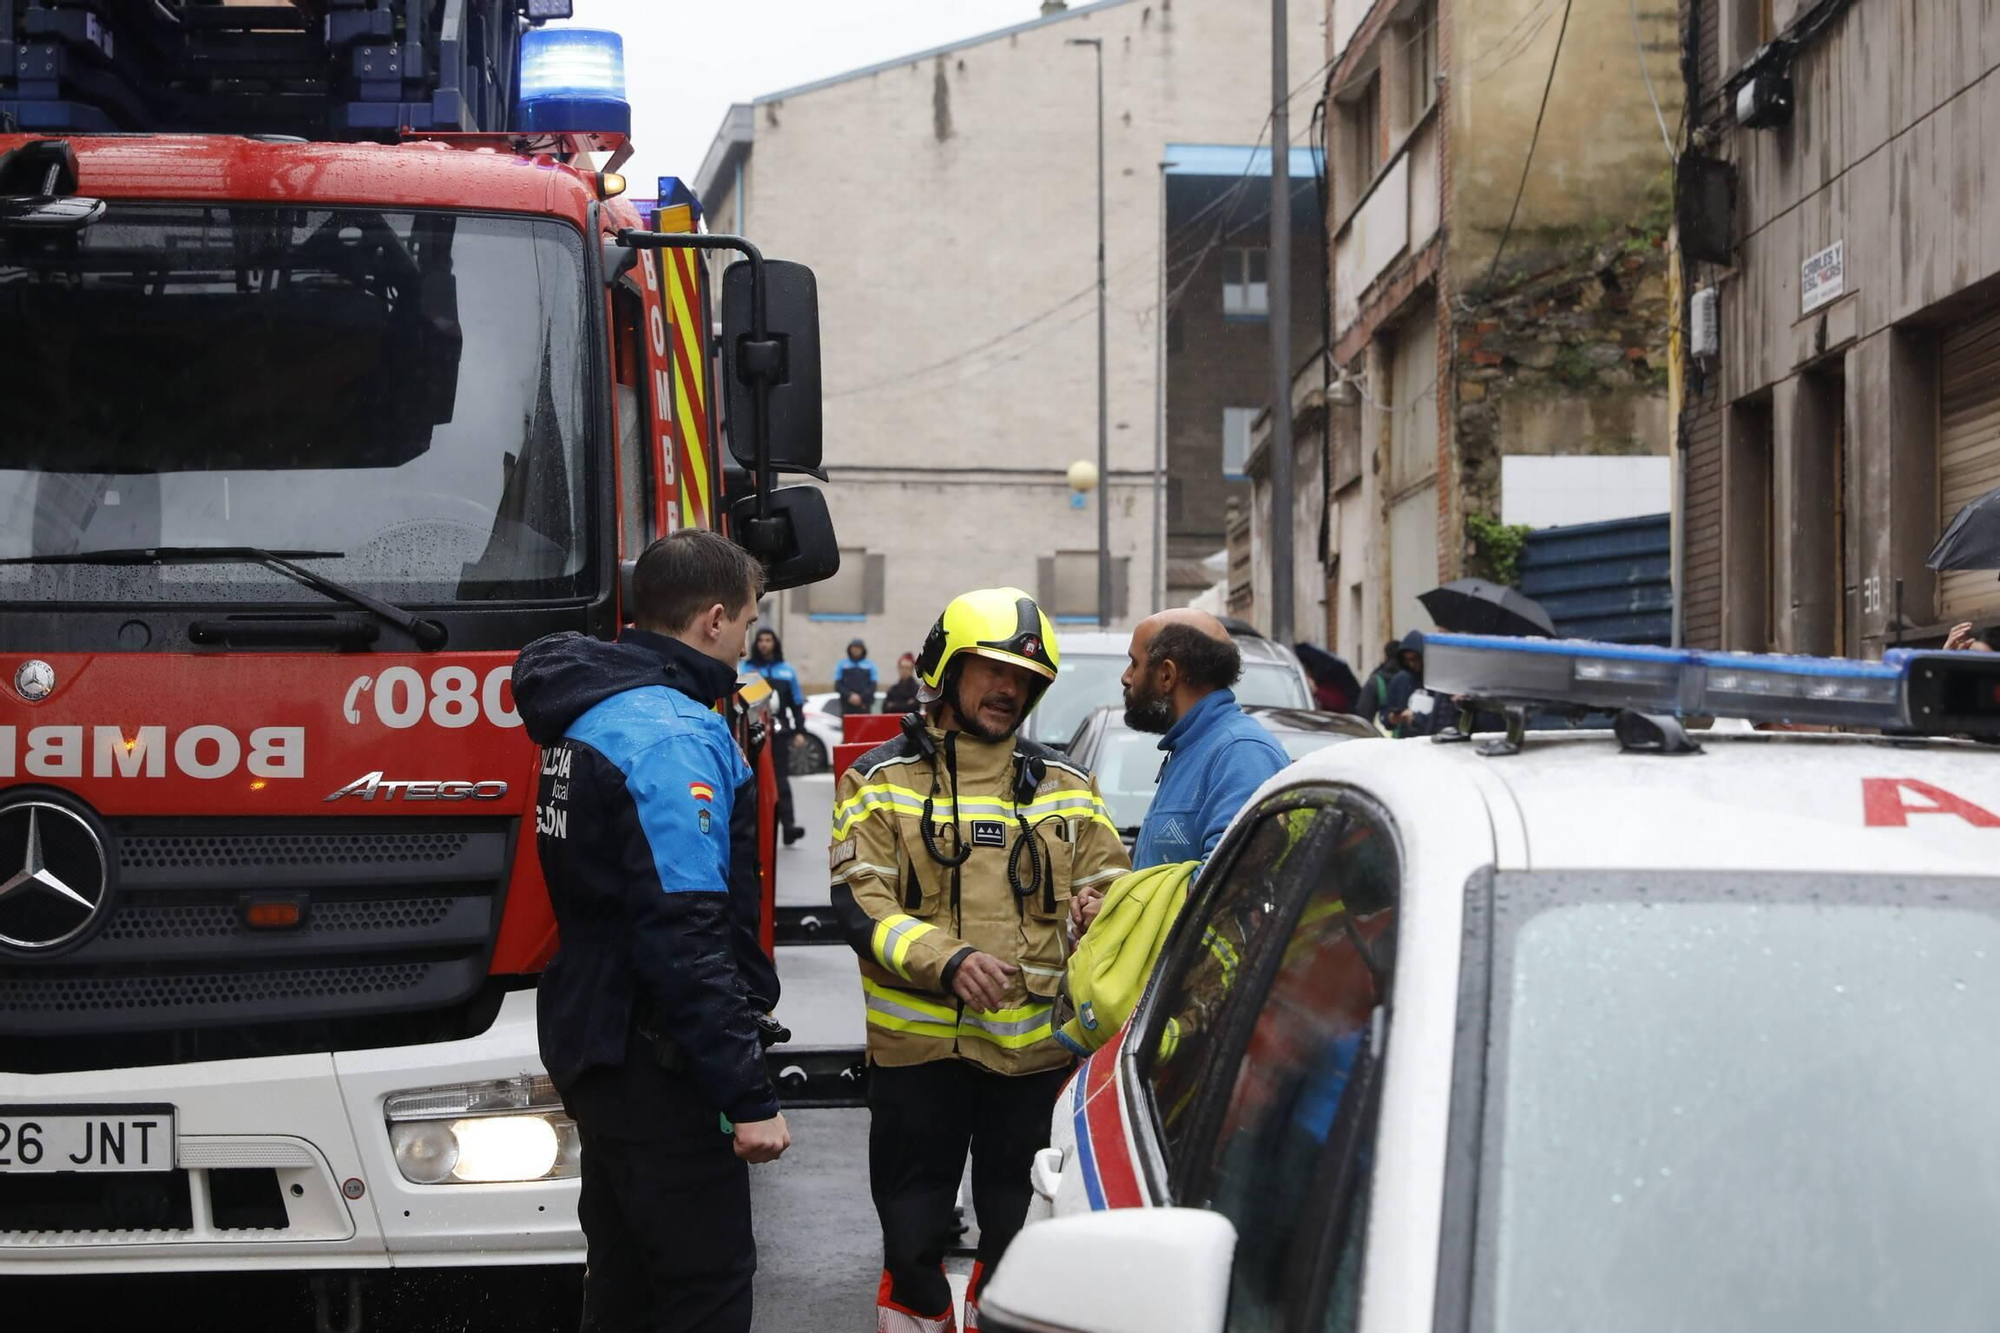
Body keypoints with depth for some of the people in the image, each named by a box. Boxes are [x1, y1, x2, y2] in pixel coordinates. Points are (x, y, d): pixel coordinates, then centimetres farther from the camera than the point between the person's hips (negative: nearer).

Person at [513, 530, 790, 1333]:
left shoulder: (590, 714, 11)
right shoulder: (672, 734, -20)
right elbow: (687, 938, -25)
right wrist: (749, 1097, -23)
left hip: (593, 1048, 10)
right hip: (656, 1066, -10)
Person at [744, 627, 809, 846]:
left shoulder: (786, 670, 11)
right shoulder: (747, 669, 4)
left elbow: (797, 703, 13)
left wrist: (799, 730, 7)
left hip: (779, 731, 1)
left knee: (781, 779, -5)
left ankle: (788, 824, -12)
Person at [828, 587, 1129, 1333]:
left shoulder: (1064, 788, 10)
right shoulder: (881, 783, 1)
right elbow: (861, 905, -9)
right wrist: (949, 962, -26)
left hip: (1036, 1048, 2)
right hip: (918, 1047, -2)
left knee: (1020, 1240, 11)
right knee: (913, 1240, 7)